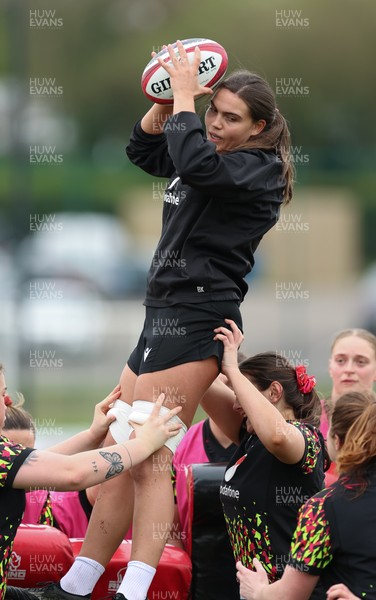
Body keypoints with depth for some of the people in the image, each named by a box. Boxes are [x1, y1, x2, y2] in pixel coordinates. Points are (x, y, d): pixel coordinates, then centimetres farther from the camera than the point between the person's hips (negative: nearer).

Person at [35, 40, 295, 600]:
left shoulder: (259, 169, -8)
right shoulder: (217, 164, 19)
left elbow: (194, 162, -27)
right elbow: (143, 150, 31)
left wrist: (184, 96, -15)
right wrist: (170, 97, 14)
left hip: (195, 318, -10)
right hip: (164, 316, 10)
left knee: (147, 460, -18)